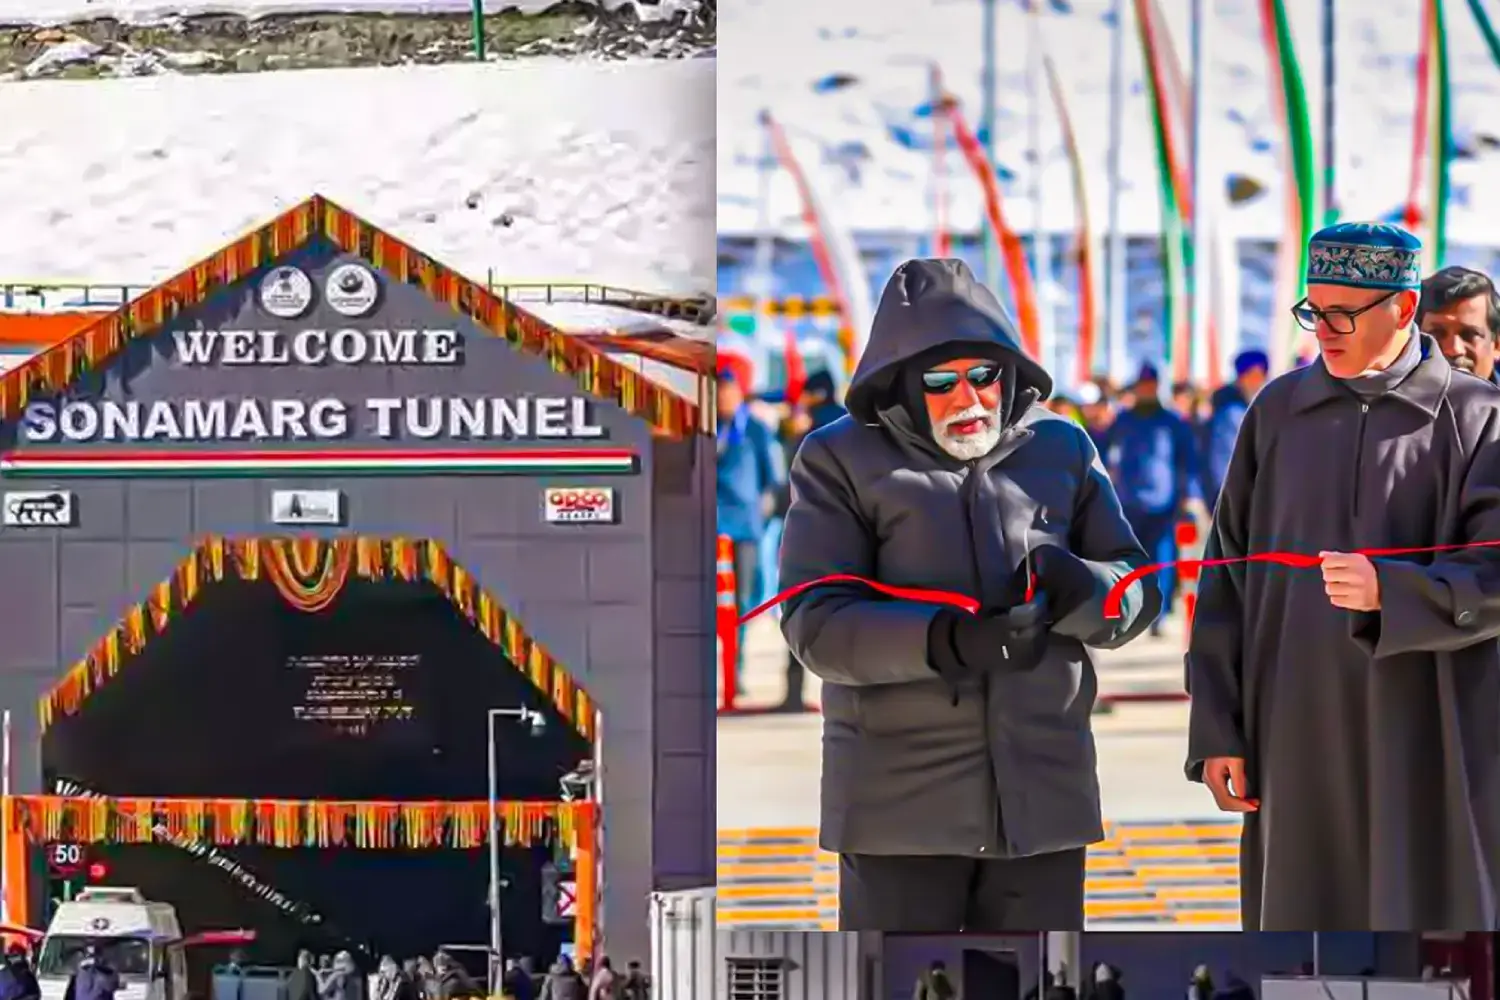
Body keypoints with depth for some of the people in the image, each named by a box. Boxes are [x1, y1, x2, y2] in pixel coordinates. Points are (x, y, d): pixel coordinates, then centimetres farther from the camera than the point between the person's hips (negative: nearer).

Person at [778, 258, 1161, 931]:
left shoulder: (1061, 450, 11)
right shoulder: (842, 459, 1)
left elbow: (1138, 589, 10)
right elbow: (815, 621, -9)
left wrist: (1081, 591, -16)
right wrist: (945, 641, -26)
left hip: (1041, 792, 3)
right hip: (900, 800, -3)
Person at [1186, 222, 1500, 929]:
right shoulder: (1279, 412, 10)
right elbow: (1227, 577, 10)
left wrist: (1390, 592, -22)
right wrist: (1218, 731, 5)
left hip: (1427, 746, -3)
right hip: (1296, 740, 3)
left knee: (1432, 915, -2)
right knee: (1300, 918, 5)